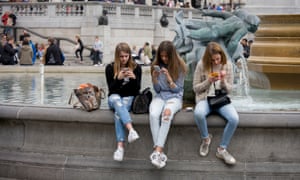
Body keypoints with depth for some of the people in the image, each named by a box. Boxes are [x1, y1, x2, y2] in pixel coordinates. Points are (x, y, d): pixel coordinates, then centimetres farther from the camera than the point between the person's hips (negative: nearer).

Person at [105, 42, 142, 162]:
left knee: (118, 112, -33)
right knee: (117, 100, -37)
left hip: (129, 98, 0)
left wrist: (134, 78, -20)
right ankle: (131, 130, -56)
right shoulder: (110, 68, 1)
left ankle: (120, 146, -42)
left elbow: (137, 89, 0)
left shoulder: (136, 67, 2)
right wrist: (118, 78, -20)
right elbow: (111, 89, -2)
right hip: (115, 97, 0)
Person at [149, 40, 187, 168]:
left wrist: (168, 77, -18)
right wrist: (154, 77, -11)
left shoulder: (180, 66, -1)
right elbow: (157, 90, 9)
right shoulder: (156, 66, 7)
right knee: (153, 114, -34)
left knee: (167, 113, -39)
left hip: (175, 97, -2)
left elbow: (177, 89, -2)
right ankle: (160, 152, -36)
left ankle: (157, 151, -43)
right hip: (160, 96, 3)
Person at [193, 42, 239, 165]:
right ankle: (206, 138, -6)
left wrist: (223, 81, -15)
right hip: (205, 98, -2)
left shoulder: (227, 65, 1)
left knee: (234, 119, -29)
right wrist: (208, 81, -16)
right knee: (198, 114, -38)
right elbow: (195, 88, 0)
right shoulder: (202, 65, -5)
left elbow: (229, 89, 6)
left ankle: (222, 149, -11)